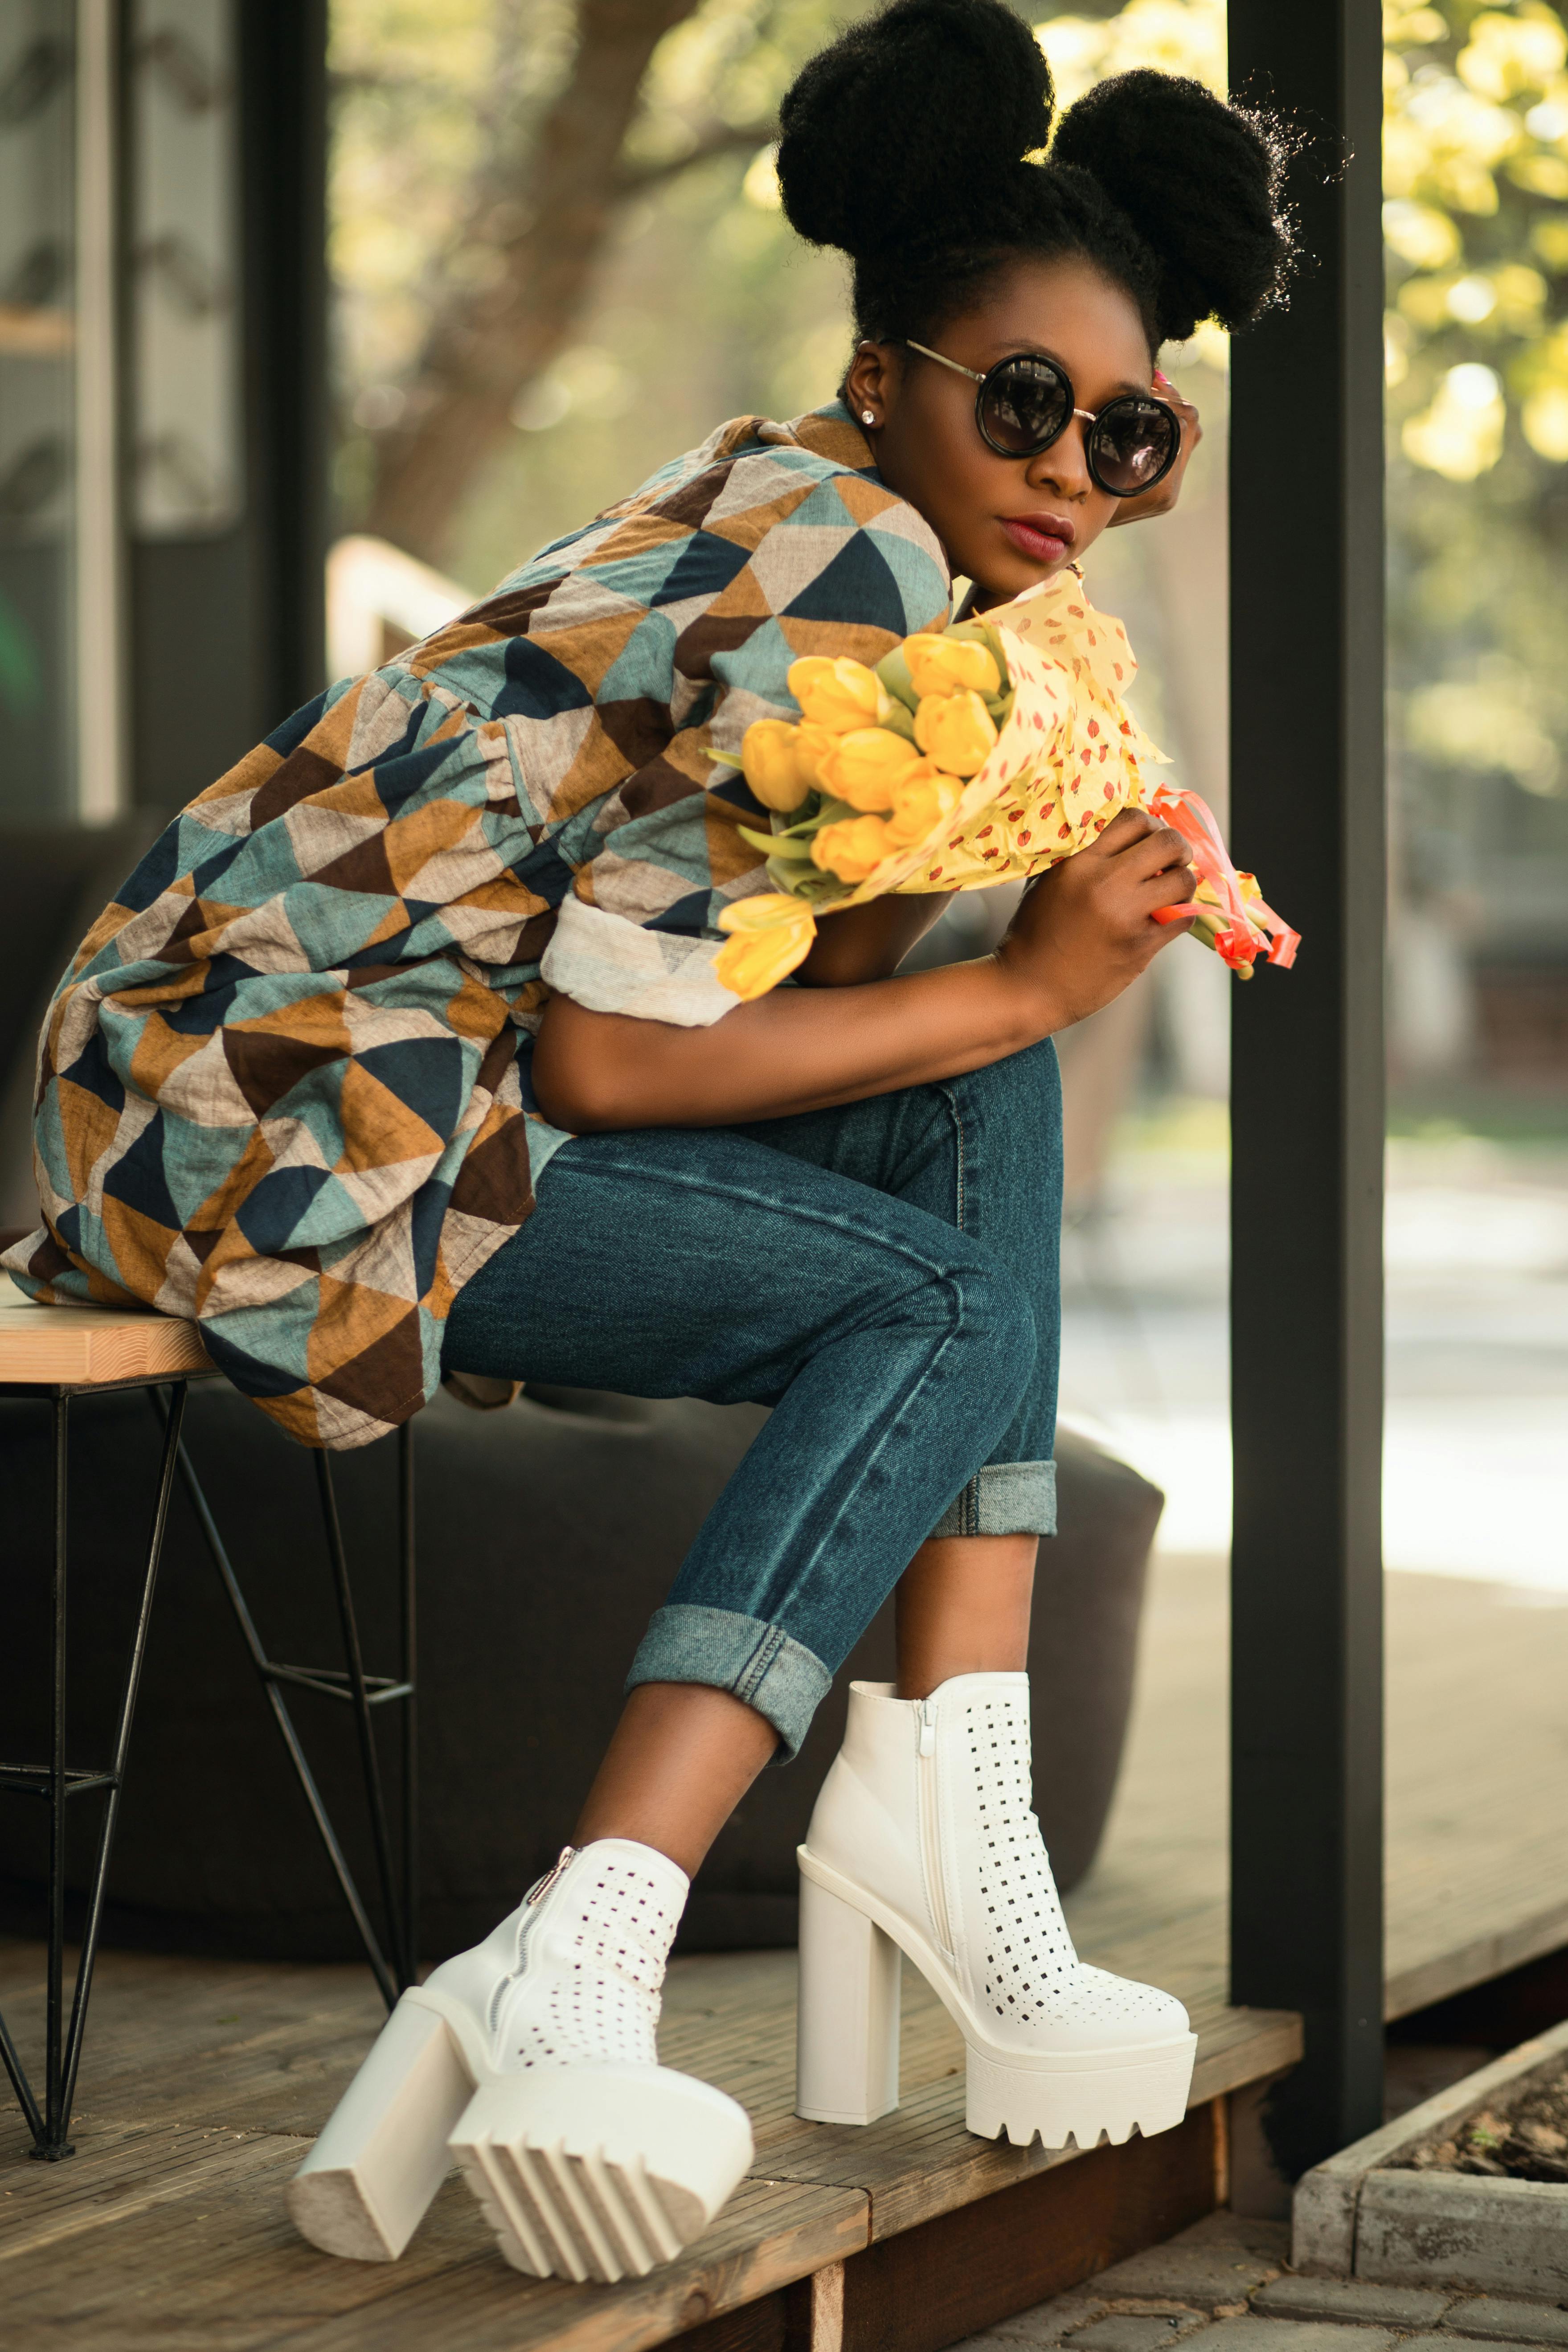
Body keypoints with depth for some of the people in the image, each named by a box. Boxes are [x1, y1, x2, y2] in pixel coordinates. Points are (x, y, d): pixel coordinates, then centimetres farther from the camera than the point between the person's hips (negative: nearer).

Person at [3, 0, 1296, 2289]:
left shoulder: (813, 515, 13)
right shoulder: (841, 591, -17)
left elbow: (822, 978, 8)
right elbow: (608, 1061, -21)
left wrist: (1060, 903, -8)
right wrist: (1025, 988, -13)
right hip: (272, 1111, -9)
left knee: (987, 1114, 3)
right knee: (945, 1297, -11)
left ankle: (941, 1808, -8)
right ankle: (568, 1985, -23)